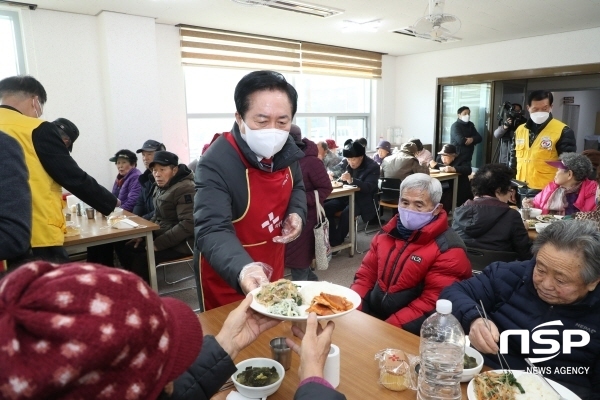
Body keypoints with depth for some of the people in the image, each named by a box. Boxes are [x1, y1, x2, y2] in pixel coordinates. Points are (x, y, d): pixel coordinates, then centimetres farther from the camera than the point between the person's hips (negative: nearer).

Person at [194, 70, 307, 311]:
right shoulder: (216, 163, -29)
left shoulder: (286, 149, -8)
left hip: (272, 268, 6)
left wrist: (296, 213, -9)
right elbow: (212, 231, -36)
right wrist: (243, 270, -55)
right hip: (226, 277, -6)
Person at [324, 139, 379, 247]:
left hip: (361, 200, -5)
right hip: (345, 196, 6)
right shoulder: (345, 162, 5)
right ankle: (332, 238, -12)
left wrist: (351, 180, -39)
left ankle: (337, 242, -16)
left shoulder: (372, 167, -11)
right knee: (326, 208, -18)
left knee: (346, 213, -32)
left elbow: (368, 187, -22)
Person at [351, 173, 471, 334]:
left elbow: (430, 304, -17)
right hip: (370, 317, 6)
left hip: (408, 332, -5)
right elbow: (366, 275, 10)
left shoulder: (448, 250, -11)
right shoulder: (387, 234, 7)